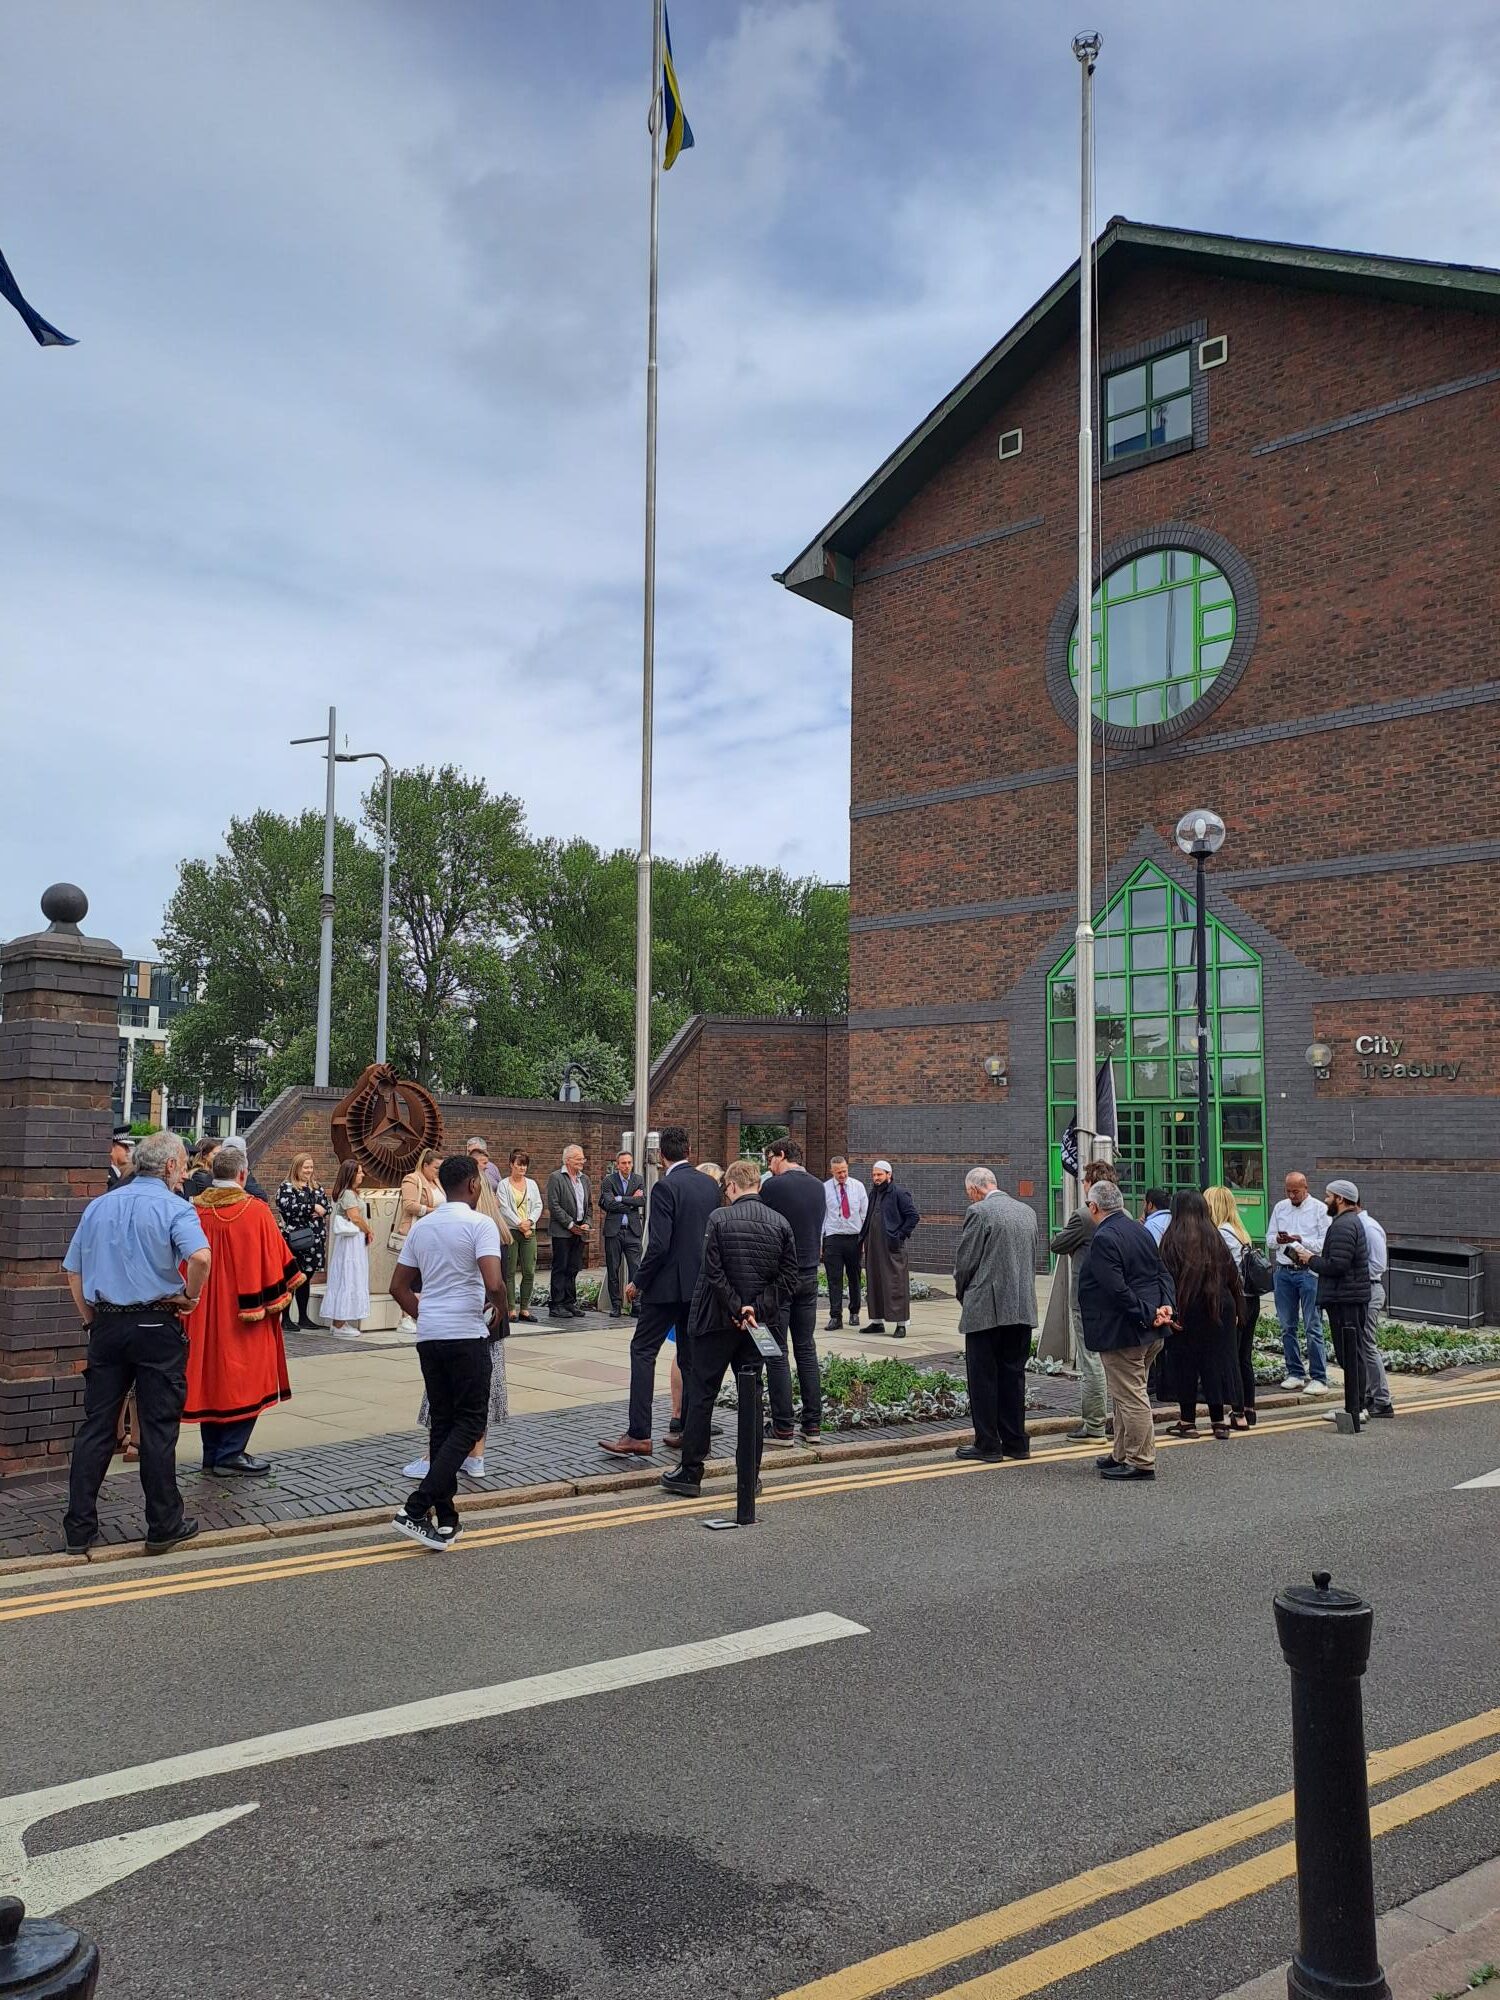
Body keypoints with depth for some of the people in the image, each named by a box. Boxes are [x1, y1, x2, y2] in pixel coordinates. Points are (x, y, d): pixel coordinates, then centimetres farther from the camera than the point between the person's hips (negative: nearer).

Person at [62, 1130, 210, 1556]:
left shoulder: (99, 1206, 10)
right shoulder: (175, 1208, -9)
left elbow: (73, 1271, 12)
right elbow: (201, 1257, -26)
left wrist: (91, 1321, 16)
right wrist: (190, 1297, -9)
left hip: (106, 1326, 5)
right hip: (156, 1326, -5)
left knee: (95, 1427, 10)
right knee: (158, 1430, 3)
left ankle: (78, 1529, 13)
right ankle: (163, 1526, 11)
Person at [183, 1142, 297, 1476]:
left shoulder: (193, 1210, -1)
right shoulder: (254, 1211, -13)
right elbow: (274, 1260, -9)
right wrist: (279, 1297, 5)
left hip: (203, 1315, 5)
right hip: (243, 1314, -5)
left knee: (209, 1377, 13)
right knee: (244, 1381, 3)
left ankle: (212, 1453, 20)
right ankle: (230, 1454, 1)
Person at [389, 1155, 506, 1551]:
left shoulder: (421, 1226, 11)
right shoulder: (480, 1224, -9)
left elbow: (398, 1287, 15)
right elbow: (494, 1283, -21)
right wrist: (501, 1308, -1)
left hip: (429, 1336, 7)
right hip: (466, 1335, -7)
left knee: (441, 1421, 13)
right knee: (470, 1422, 0)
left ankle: (445, 1519, 14)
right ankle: (416, 1509, -11)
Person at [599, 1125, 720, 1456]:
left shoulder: (666, 1187, -15)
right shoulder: (710, 1185, 7)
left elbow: (659, 1245, -19)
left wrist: (639, 1283, -8)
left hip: (670, 1284, -7)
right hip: (702, 1284, 7)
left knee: (643, 1351, 0)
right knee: (691, 1357, 13)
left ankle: (638, 1435, -3)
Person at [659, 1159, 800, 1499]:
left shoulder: (719, 1218, -9)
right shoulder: (781, 1223, 1)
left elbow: (713, 1271, -15)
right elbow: (790, 1277, -3)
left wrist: (737, 1309, -10)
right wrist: (756, 1309, -7)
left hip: (718, 1319, -3)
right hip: (760, 1323, 3)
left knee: (701, 1394, 6)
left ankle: (690, 1473, 10)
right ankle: (751, 1475, 14)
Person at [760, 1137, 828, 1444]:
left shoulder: (773, 1186, -12)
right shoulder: (819, 1188, 9)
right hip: (809, 1275, 6)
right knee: (806, 1349, 10)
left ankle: (782, 1427, 1)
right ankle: (813, 1425, 12)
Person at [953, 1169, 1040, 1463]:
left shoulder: (979, 1212, -11)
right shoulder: (1028, 1211, 11)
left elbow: (965, 1262, -9)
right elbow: (1035, 1256, 15)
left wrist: (963, 1295, 8)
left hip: (986, 1309, -7)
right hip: (1023, 1308, 7)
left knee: (983, 1378, 2)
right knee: (1013, 1375, 13)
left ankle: (987, 1445, 6)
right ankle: (1016, 1443, 17)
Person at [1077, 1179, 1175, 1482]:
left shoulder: (1103, 1238, -18)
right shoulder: (1141, 1231, 12)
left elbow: (1116, 1290, -24)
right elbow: (1163, 1272, 10)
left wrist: (1147, 1315, -18)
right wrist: (1165, 1306, -2)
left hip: (1121, 1331, -10)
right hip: (1149, 1333, 10)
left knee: (1131, 1396, -1)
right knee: (1128, 1394, 19)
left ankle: (1140, 1463, 5)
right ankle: (1123, 1454, 28)